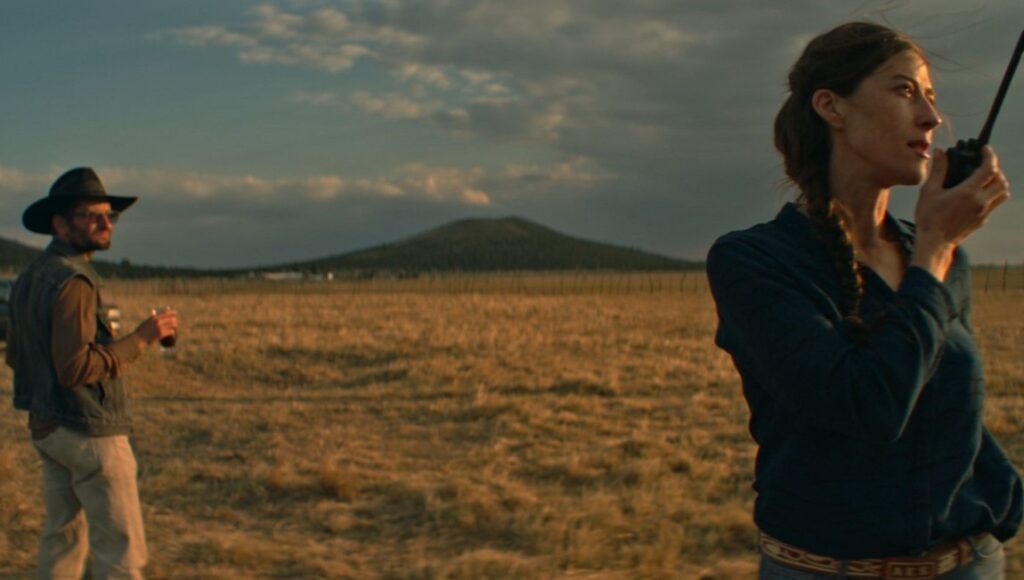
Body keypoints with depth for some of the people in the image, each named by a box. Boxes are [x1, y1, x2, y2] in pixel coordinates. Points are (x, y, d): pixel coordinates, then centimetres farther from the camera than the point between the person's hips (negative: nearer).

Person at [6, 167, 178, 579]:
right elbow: (76, 367, -26)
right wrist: (140, 339, -19)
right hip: (89, 431, -10)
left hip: (44, 427, 10)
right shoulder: (71, 280, -19)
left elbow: (14, 356, 19)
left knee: (63, 536, 18)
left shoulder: (29, 277, 11)